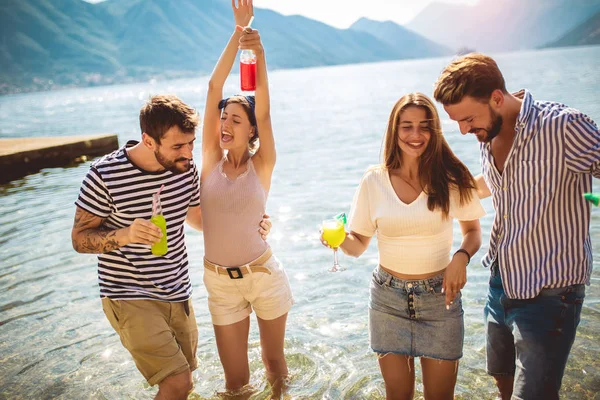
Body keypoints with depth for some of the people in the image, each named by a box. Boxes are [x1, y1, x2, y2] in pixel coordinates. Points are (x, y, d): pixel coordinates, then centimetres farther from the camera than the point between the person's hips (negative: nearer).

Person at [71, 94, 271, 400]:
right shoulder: (105, 176, -19)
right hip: (130, 297, -5)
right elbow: (80, 239, -11)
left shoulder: (186, 168, -4)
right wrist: (124, 234, -30)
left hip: (178, 294, 5)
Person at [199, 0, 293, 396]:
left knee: (275, 360, 18)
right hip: (220, 281, 1)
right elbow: (214, 88, -9)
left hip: (264, 274, -1)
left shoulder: (261, 166, -7)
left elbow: (263, 109, -21)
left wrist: (259, 53, -33)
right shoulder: (210, 160, -4)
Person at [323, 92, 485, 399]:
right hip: (388, 297, 1)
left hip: (439, 298, 0)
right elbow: (358, 245, 1)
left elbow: (472, 231, 5)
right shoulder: (374, 181, -6)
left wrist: (461, 257, -16)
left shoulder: (451, 179, -8)